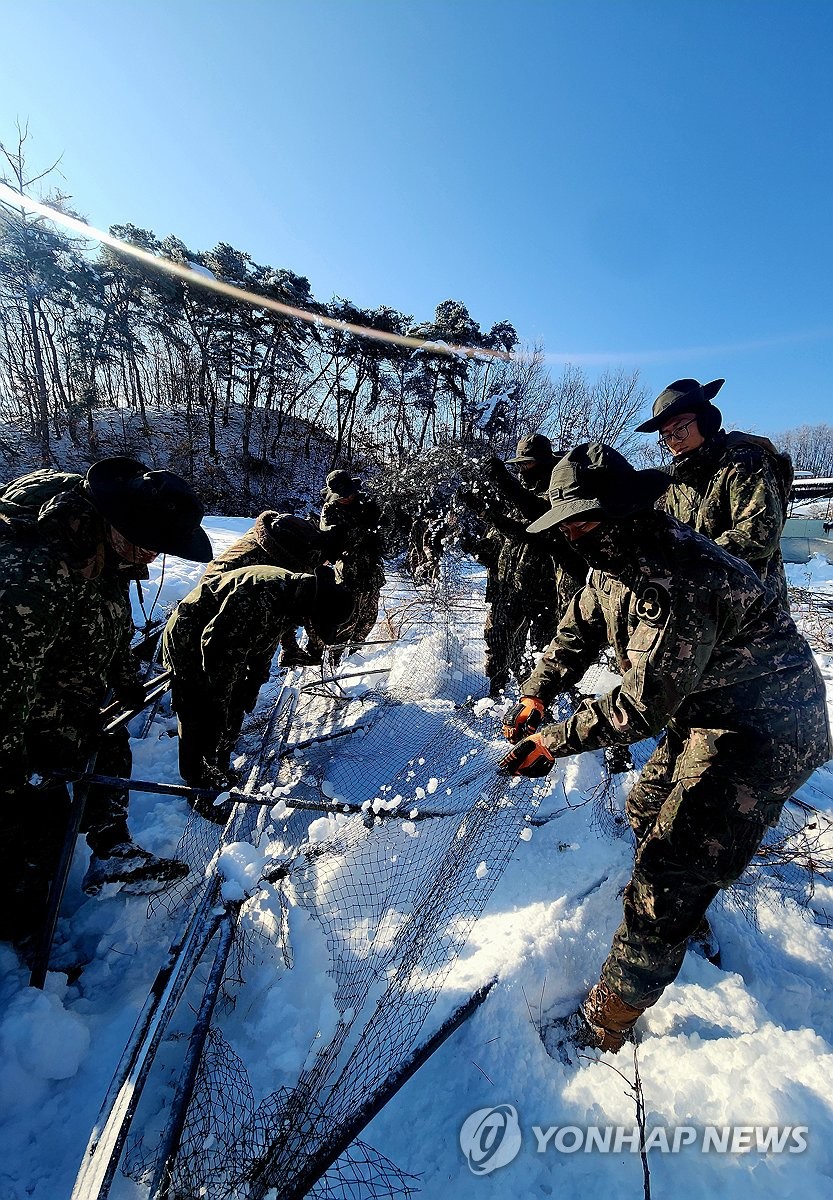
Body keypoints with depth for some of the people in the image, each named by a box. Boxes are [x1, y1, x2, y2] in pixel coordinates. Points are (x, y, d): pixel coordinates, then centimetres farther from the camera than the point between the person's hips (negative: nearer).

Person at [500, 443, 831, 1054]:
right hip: (703, 711, 10)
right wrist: (536, 694, -7)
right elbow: (578, 631, 5)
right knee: (648, 813, 23)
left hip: (762, 727, -10)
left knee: (670, 865, -7)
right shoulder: (616, 558, -1)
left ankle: (610, 1018, 13)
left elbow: (647, 699, -34)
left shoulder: (679, 575, -34)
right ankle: (686, 920, 52)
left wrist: (555, 740, -29)